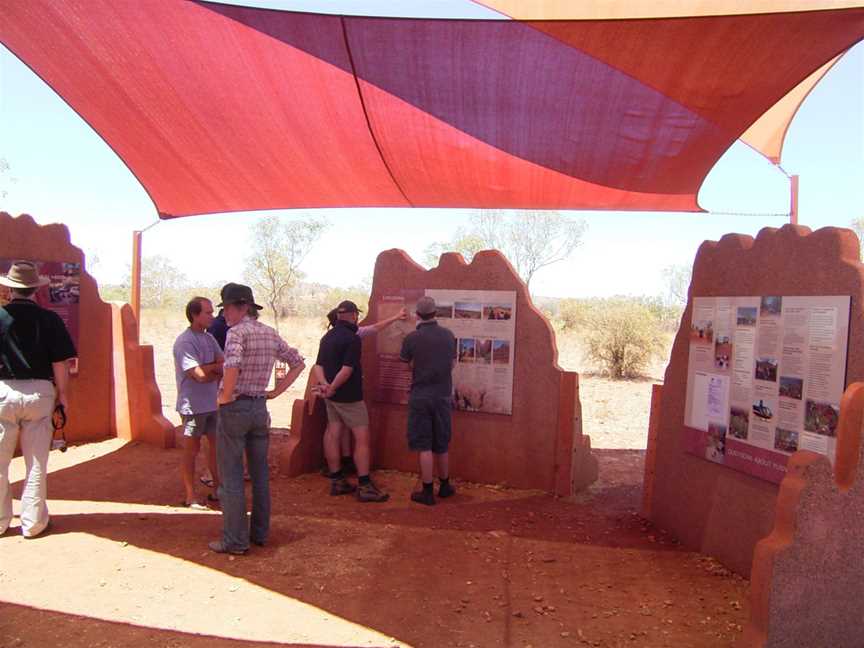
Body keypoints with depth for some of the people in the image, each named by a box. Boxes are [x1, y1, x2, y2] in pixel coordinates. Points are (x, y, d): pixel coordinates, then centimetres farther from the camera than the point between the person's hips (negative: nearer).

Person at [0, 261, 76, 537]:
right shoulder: (49, 319, -5)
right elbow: (60, 363, -6)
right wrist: (62, 394, 7)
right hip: (40, 393, 0)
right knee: (37, 463, 9)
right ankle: (33, 522, 17)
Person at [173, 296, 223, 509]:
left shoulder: (209, 338, 8)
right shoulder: (185, 342, -17)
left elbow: (224, 365, 2)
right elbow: (199, 375, -24)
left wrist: (207, 369, -15)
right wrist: (216, 367, -7)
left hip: (213, 403, 7)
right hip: (193, 405, -7)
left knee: (217, 445, 13)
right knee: (192, 450, 4)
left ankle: (217, 491, 26)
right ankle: (190, 497, 16)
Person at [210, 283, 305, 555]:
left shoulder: (237, 331, -14)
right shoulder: (271, 334, 7)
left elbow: (232, 364, -33)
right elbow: (298, 363, 13)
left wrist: (225, 395, -19)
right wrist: (276, 391, 11)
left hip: (235, 408, -7)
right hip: (260, 407, 7)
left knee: (231, 477, 3)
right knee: (260, 473, 15)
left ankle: (235, 540, 10)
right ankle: (260, 532, 25)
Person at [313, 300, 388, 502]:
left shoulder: (327, 337, 11)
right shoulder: (352, 338, -16)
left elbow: (318, 366, 5)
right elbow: (347, 370, -23)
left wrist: (323, 384, -10)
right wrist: (332, 388, -14)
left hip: (332, 396, 9)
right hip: (349, 396, -9)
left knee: (333, 434, 11)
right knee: (362, 438, -4)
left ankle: (337, 481, 19)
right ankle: (365, 486, -3)